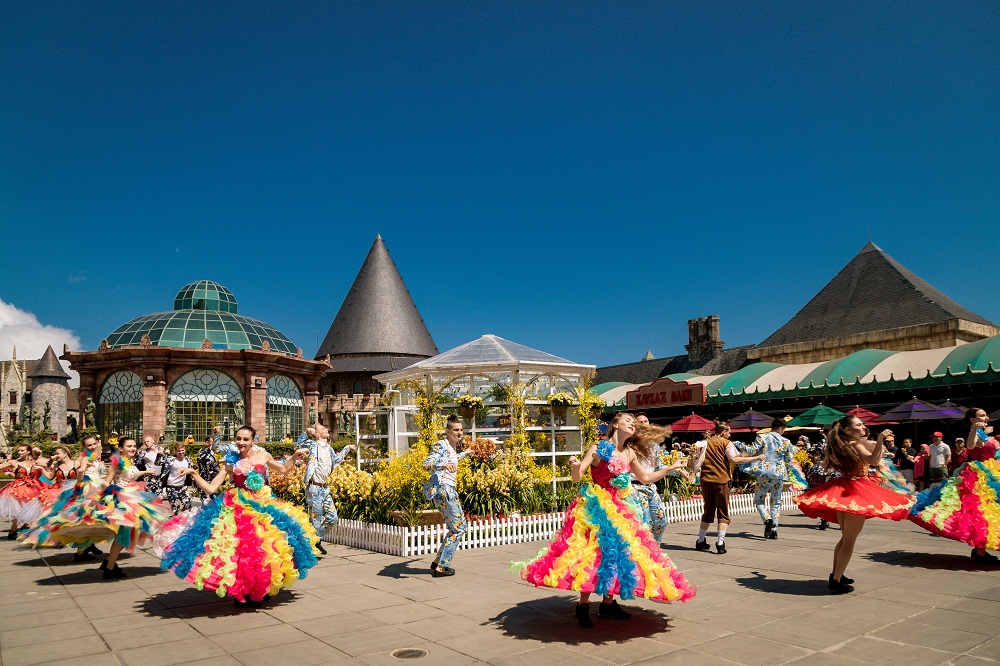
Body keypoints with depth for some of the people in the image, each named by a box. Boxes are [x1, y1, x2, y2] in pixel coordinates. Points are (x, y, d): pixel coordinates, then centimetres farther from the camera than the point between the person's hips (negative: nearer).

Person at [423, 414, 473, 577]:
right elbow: (427, 464, -26)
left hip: (447, 490, 10)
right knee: (459, 528, -4)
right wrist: (444, 465, -44)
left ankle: (437, 562, 22)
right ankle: (441, 567, 0)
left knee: (456, 528, 16)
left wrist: (465, 453, 55)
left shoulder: (450, 447, 16)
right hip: (443, 489, -10)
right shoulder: (441, 445, -12)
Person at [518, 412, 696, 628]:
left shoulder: (630, 453, 8)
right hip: (595, 506, -6)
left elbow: (646, 478, 20)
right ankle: (583, 606, 0)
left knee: (618, 552, 6)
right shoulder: (598, 448, -9)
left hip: (619, 508, 6)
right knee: (593, 552, -11)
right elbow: (577, 476, -12)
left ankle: (608, 603, 19)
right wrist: (575, 465, -35)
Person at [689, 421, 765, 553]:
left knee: (708, 512, 17)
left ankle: (700, 542, 20)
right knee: (723, 513, 3)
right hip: (721, 480, -4)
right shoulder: (726, 443, -2)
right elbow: (735, 459, -18)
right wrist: (756, 458, -14)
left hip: (706, 480, 5)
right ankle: (720, 544, -8)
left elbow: (695, 464, 9)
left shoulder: (705, 443, 11)